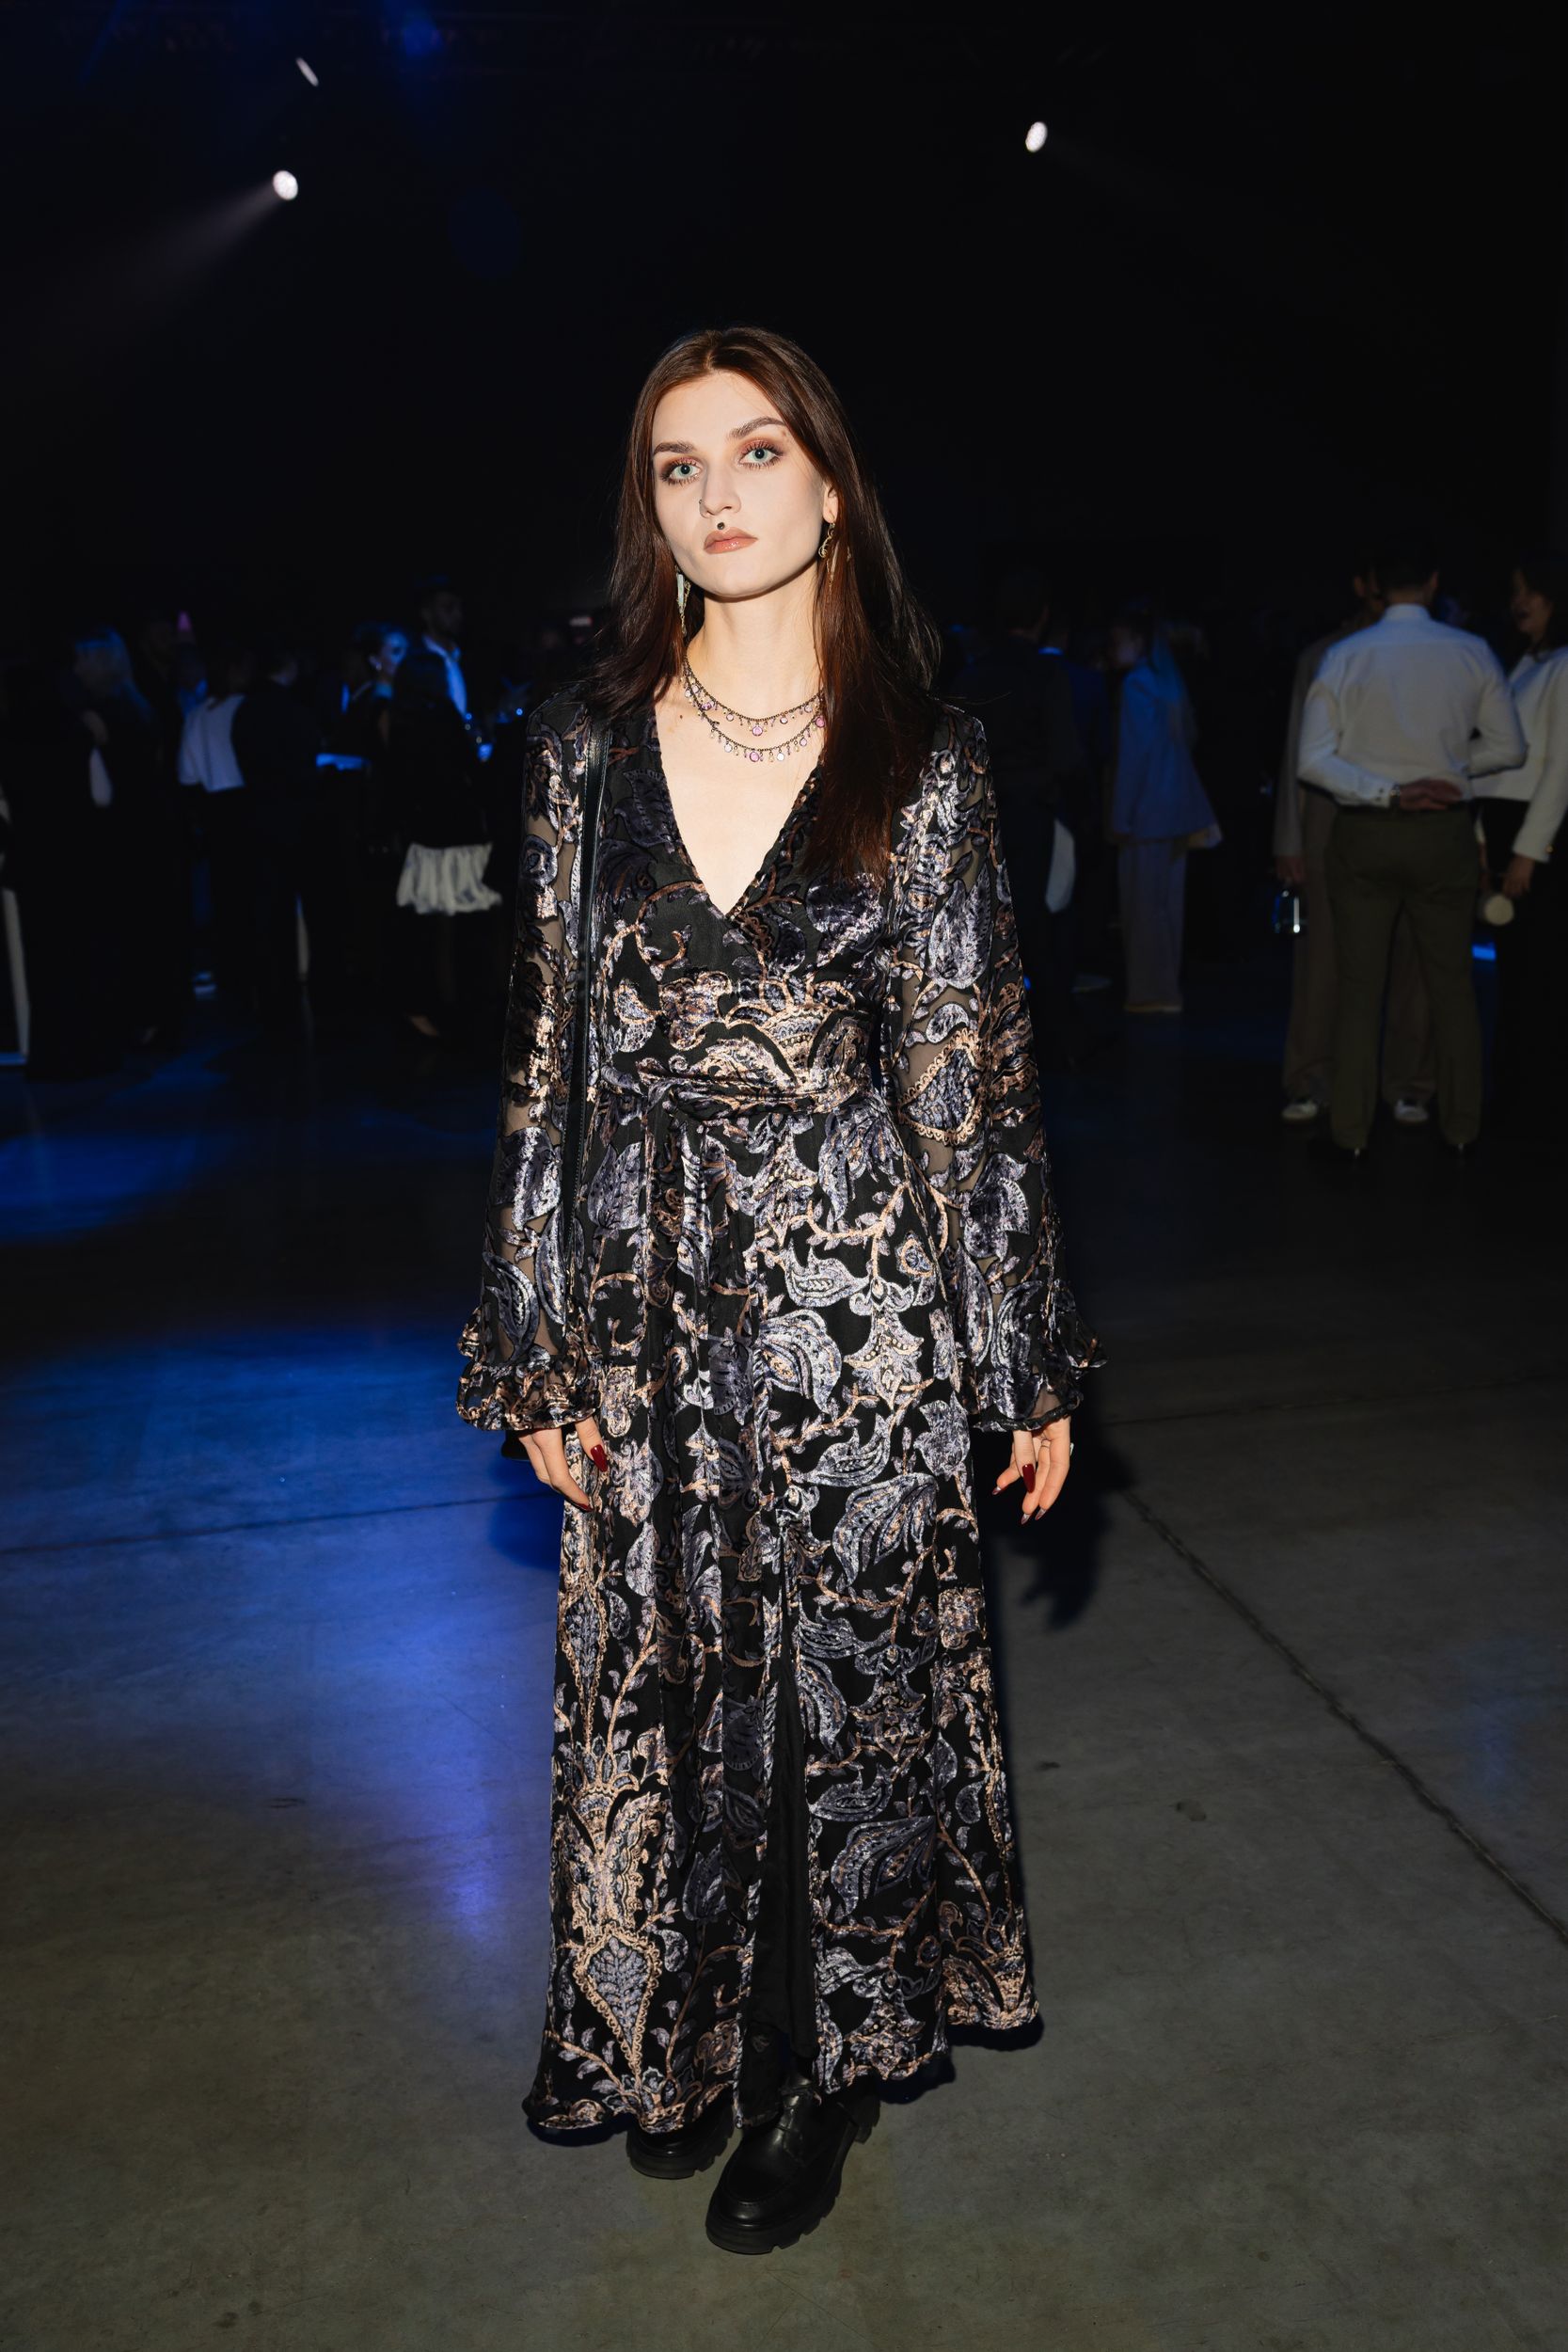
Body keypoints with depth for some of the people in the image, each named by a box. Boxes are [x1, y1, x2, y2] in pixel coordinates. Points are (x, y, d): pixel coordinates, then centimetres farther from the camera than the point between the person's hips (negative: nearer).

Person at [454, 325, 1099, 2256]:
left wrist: (1026, 1365, -2)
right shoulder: (588, 747, 2)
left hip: (861, 1297, -2)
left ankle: (822, 2063, 37)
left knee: (847, 1670, 11)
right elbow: (547, 1056, 3)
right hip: (650, 1296, 2)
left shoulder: (926, 762, -3)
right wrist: (533, 1348, 2)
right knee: (657, 1672, 15)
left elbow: (978, 1074, -2)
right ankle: (685, 2036, 42)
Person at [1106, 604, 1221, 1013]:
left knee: (1142, 902, -3)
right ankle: (1167, 986, 18)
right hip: (1174, 809, 8)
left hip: (1145, 811, -8)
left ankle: (1152, 992, 0)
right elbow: (1186, 742, 14)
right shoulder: (1169, 682, 12)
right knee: (1166, 902, 12)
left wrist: (1120, 817, -13)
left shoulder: (1136, 685, -11)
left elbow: (1133, 753, -14)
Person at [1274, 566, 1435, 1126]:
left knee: (1411, 959, 1)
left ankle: (1407, 1086, 11)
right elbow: (1299, 755, 8)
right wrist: (1290, 841, 2)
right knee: (1322, 955, 0)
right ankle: (1309, 1085, 8)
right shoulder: (1323, 657, 10)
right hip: (1335, 825, -1)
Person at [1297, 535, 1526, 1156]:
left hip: (1365, 832, -1)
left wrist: (1385, 792, -10)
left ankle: (1351, 1131, 8)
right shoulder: (1472, 654, -3)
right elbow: (1509, 748, 5)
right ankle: (1460, 1127, 16)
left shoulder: (1344, 657, -6)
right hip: (1444, 831, 1)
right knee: (1451, 983, 10)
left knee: (1359, 987, 5)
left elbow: (1314, 759, -11)